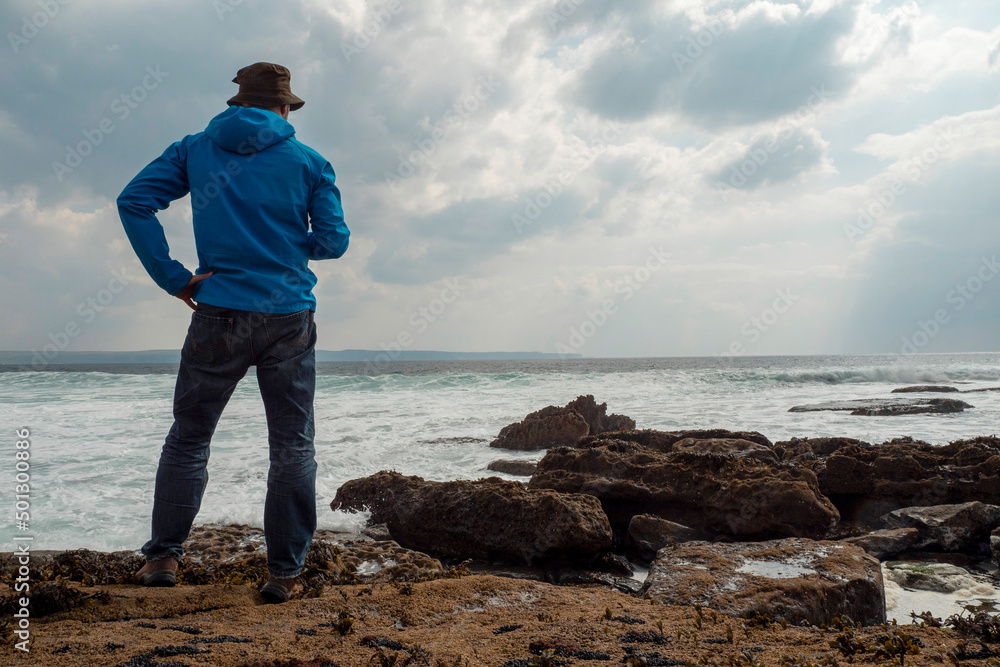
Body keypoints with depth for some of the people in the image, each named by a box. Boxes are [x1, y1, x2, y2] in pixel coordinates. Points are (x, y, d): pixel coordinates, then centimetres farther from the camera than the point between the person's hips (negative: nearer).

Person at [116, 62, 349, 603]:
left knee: (188, 436, 13)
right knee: (292, 447, 6)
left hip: (219, 314, 1)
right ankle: (284, 572, 9)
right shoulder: (309, 162, 4)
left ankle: (163, 556, 16)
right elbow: (333, 242, 1)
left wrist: (173, 277, -2)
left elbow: (134, 202, -1)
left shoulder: (195, 149, 8)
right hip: (289, 317, -1)